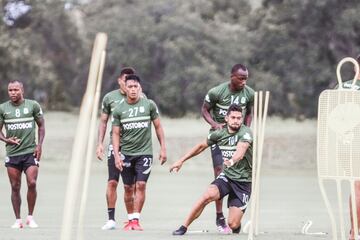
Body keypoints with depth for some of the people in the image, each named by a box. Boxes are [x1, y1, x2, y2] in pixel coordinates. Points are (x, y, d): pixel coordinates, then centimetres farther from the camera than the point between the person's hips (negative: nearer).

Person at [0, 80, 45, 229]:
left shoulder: (33, 105, 2)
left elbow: (41, 126, 10)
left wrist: (39, 145, -1)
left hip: (30, 152, -1)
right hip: (12, 153, 1)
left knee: (32, 183, -12)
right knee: (15, 187, 2)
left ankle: (30, 217, 3)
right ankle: (18, 220, 9)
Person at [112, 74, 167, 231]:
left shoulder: (149, 105, -1)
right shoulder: (118, 110, 1)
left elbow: (158, 126, 7)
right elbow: (116, 134, 4)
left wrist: (163, 148, 4)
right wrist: (116, 155, -6)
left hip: (144, 152, -1)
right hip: (126, 153, 1)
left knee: (140, 185, -11)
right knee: (128, 188, 5)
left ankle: (136, 220, -9)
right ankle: (130, 219, 16)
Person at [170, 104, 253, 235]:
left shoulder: (245, 132, -16)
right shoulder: (219, 134, -1)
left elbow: (241, 149, -37)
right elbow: (201, 146, 15)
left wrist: (232, 161, -58)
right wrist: (181, 161, 16)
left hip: (244, 182, -3)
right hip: (227, 176, 3)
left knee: (233, 224, -12)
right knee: (208, 195, -29)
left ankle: (237, 225, 27)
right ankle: (184, 227, -17)